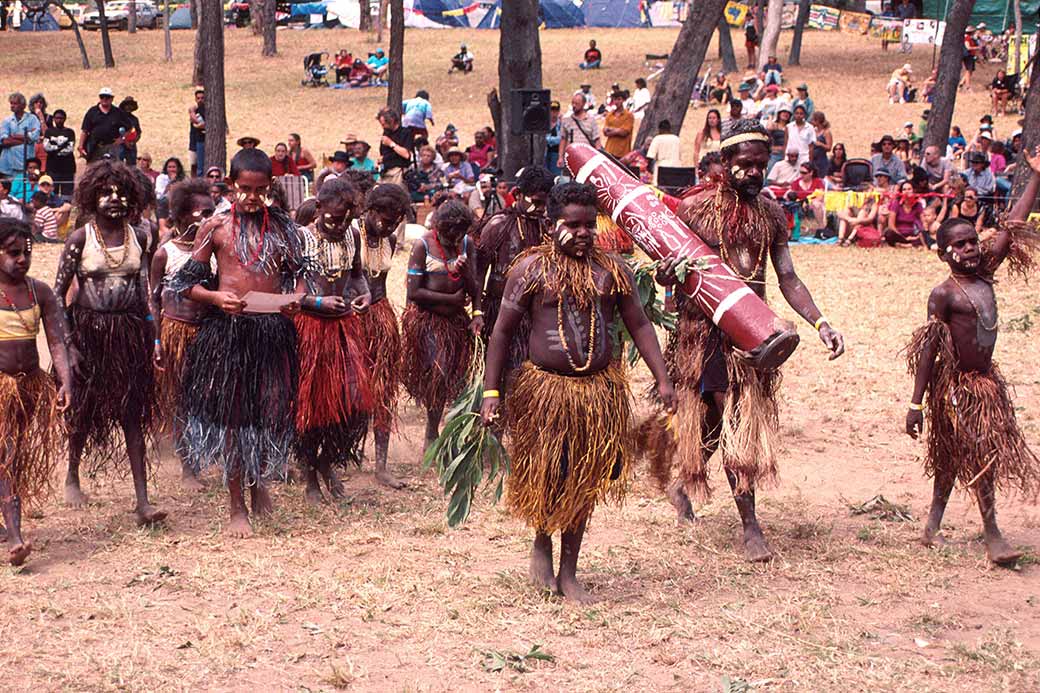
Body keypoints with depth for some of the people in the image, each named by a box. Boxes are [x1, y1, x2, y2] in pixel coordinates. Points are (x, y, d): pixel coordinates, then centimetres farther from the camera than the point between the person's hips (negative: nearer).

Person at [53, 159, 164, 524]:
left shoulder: (139, 238, 5)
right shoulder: (80, 239, -5)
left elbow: (144, 291, 10)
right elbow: (58, 294, -4)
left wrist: (151, 336, 6)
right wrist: (68, 343, -10)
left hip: (130, 332, 2)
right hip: (90, 330, -2)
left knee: (134, 413, -1)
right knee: (83, 408, 10)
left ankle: (143, 500, -4)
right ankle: (72, 477, 36)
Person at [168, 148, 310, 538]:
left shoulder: (283, 227, 7)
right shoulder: (215, 228, 1)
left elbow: (299, 274, 14)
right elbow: (187, 283, 2)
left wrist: (295, 297, -8)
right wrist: (217, 297, -17)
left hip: (274, 329, 2)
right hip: (227, 330, -2)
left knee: (272, 411, 3)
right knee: (230, 414, 4)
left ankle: (258, 480, 33)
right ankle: (237, 508, 15)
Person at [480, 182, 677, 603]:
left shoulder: (612, 271, 6)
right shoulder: (531, 268, -3)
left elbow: (638, 325, 9)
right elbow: (503, 331, -2)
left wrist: (662, 380, 0)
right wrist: (491, 390, -7)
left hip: (598, 390, 3)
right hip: (543, 388, -3)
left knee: (584, 481, 7)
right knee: (546, 477, -1)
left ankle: (569, 572, 18)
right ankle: (541, 544, 28)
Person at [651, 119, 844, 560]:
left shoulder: (771, 213, 5)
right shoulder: (695, 208, -6)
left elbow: (788, 279, 6)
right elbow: (664, 276, -1)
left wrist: (820, 324, -7)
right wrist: (667, 273, -26)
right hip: (704, 326, -4)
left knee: (729, 419, 11)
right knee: (732, 417, -6)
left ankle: (681, 485, 35)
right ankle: (749, 524, -1)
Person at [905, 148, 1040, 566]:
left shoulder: (984, 275, 4)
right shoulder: (944, 294, -15)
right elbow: (928, 350, -16)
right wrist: (916, 404, -19)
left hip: (986, 380, 7)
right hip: (956, 385, -7)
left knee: (953, 456, 13)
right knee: (982, 453, -4)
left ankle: (933, 527, 22)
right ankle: (992, 535, 3)